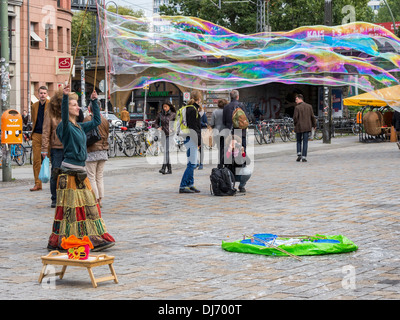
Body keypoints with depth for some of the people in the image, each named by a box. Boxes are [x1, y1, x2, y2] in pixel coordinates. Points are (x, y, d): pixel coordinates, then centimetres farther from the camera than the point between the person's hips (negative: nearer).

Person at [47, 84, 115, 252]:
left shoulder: (80, 127, 15)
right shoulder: (65, 127, -9)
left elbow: (97, 121, 25)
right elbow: (64, 115, -30)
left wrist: (94, 101, 20)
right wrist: (65, 96, -43)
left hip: (80, 172, 8)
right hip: (69, 172, -8)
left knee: (88, 205, 11)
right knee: (69, 207, -5)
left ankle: (94, 238, 17)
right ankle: (61, 241, 1)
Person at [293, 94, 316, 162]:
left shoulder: (297, 107, -9)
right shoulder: (309, 106, 3)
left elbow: (295, 117, -12)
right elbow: (312, 117, 5)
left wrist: (295, 124, 7)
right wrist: (314, 125, 17)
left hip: (299, 127, -2)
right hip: (307, 127, 2)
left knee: (298, 141, 13)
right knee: (305, 142, 3)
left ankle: (299, 154, -2)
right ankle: (304, 157, -1)